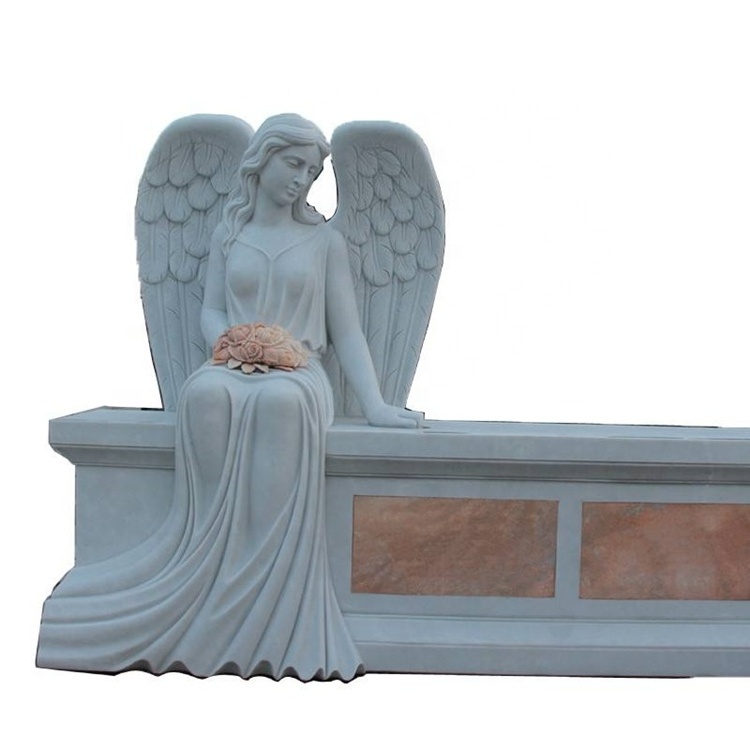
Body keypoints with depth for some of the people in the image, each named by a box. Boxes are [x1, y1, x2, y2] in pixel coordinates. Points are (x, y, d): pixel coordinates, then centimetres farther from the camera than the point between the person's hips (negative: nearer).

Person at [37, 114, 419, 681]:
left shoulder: (325, 241, 15)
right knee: (206, 395, -39)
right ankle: (229, 547, -34)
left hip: (299, 373, -1)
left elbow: (346, 331, 8)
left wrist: (374, 405, -5)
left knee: (280, 402, -41)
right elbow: (211, 311, 12)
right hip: (233, 368, 1)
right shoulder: (229, 234, 18)